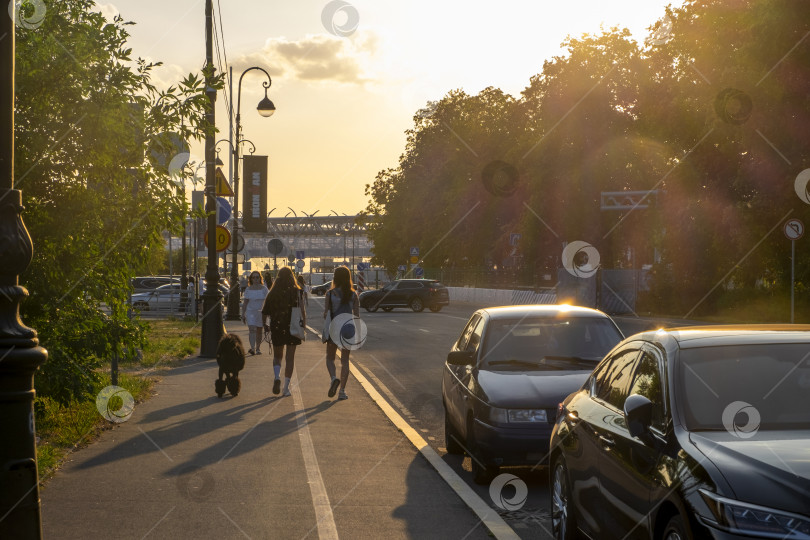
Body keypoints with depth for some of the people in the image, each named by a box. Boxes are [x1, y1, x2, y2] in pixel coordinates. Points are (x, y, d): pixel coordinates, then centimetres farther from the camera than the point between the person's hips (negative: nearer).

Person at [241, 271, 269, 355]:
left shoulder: (264, 288, 2)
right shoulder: (248, 289, 5)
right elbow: (245, 302, 9)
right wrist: (243, 314, 6)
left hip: (261, 312, 0)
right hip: (250, 311, 0)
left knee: (259, 331, 6)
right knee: (252, 329, -15)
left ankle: (258, 348, 18)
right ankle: (252, 348, -24)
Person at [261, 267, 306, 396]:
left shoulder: (272, 293, 1)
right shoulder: (297, 292, -3)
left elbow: (264, 312, 3)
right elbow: (302, 310, -11)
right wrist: (304, 326, -6)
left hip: (276, 327, 1)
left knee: (277, 355, 16)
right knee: (290, 356, 7)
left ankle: (277, 377, -11)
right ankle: (286, 386, 4)